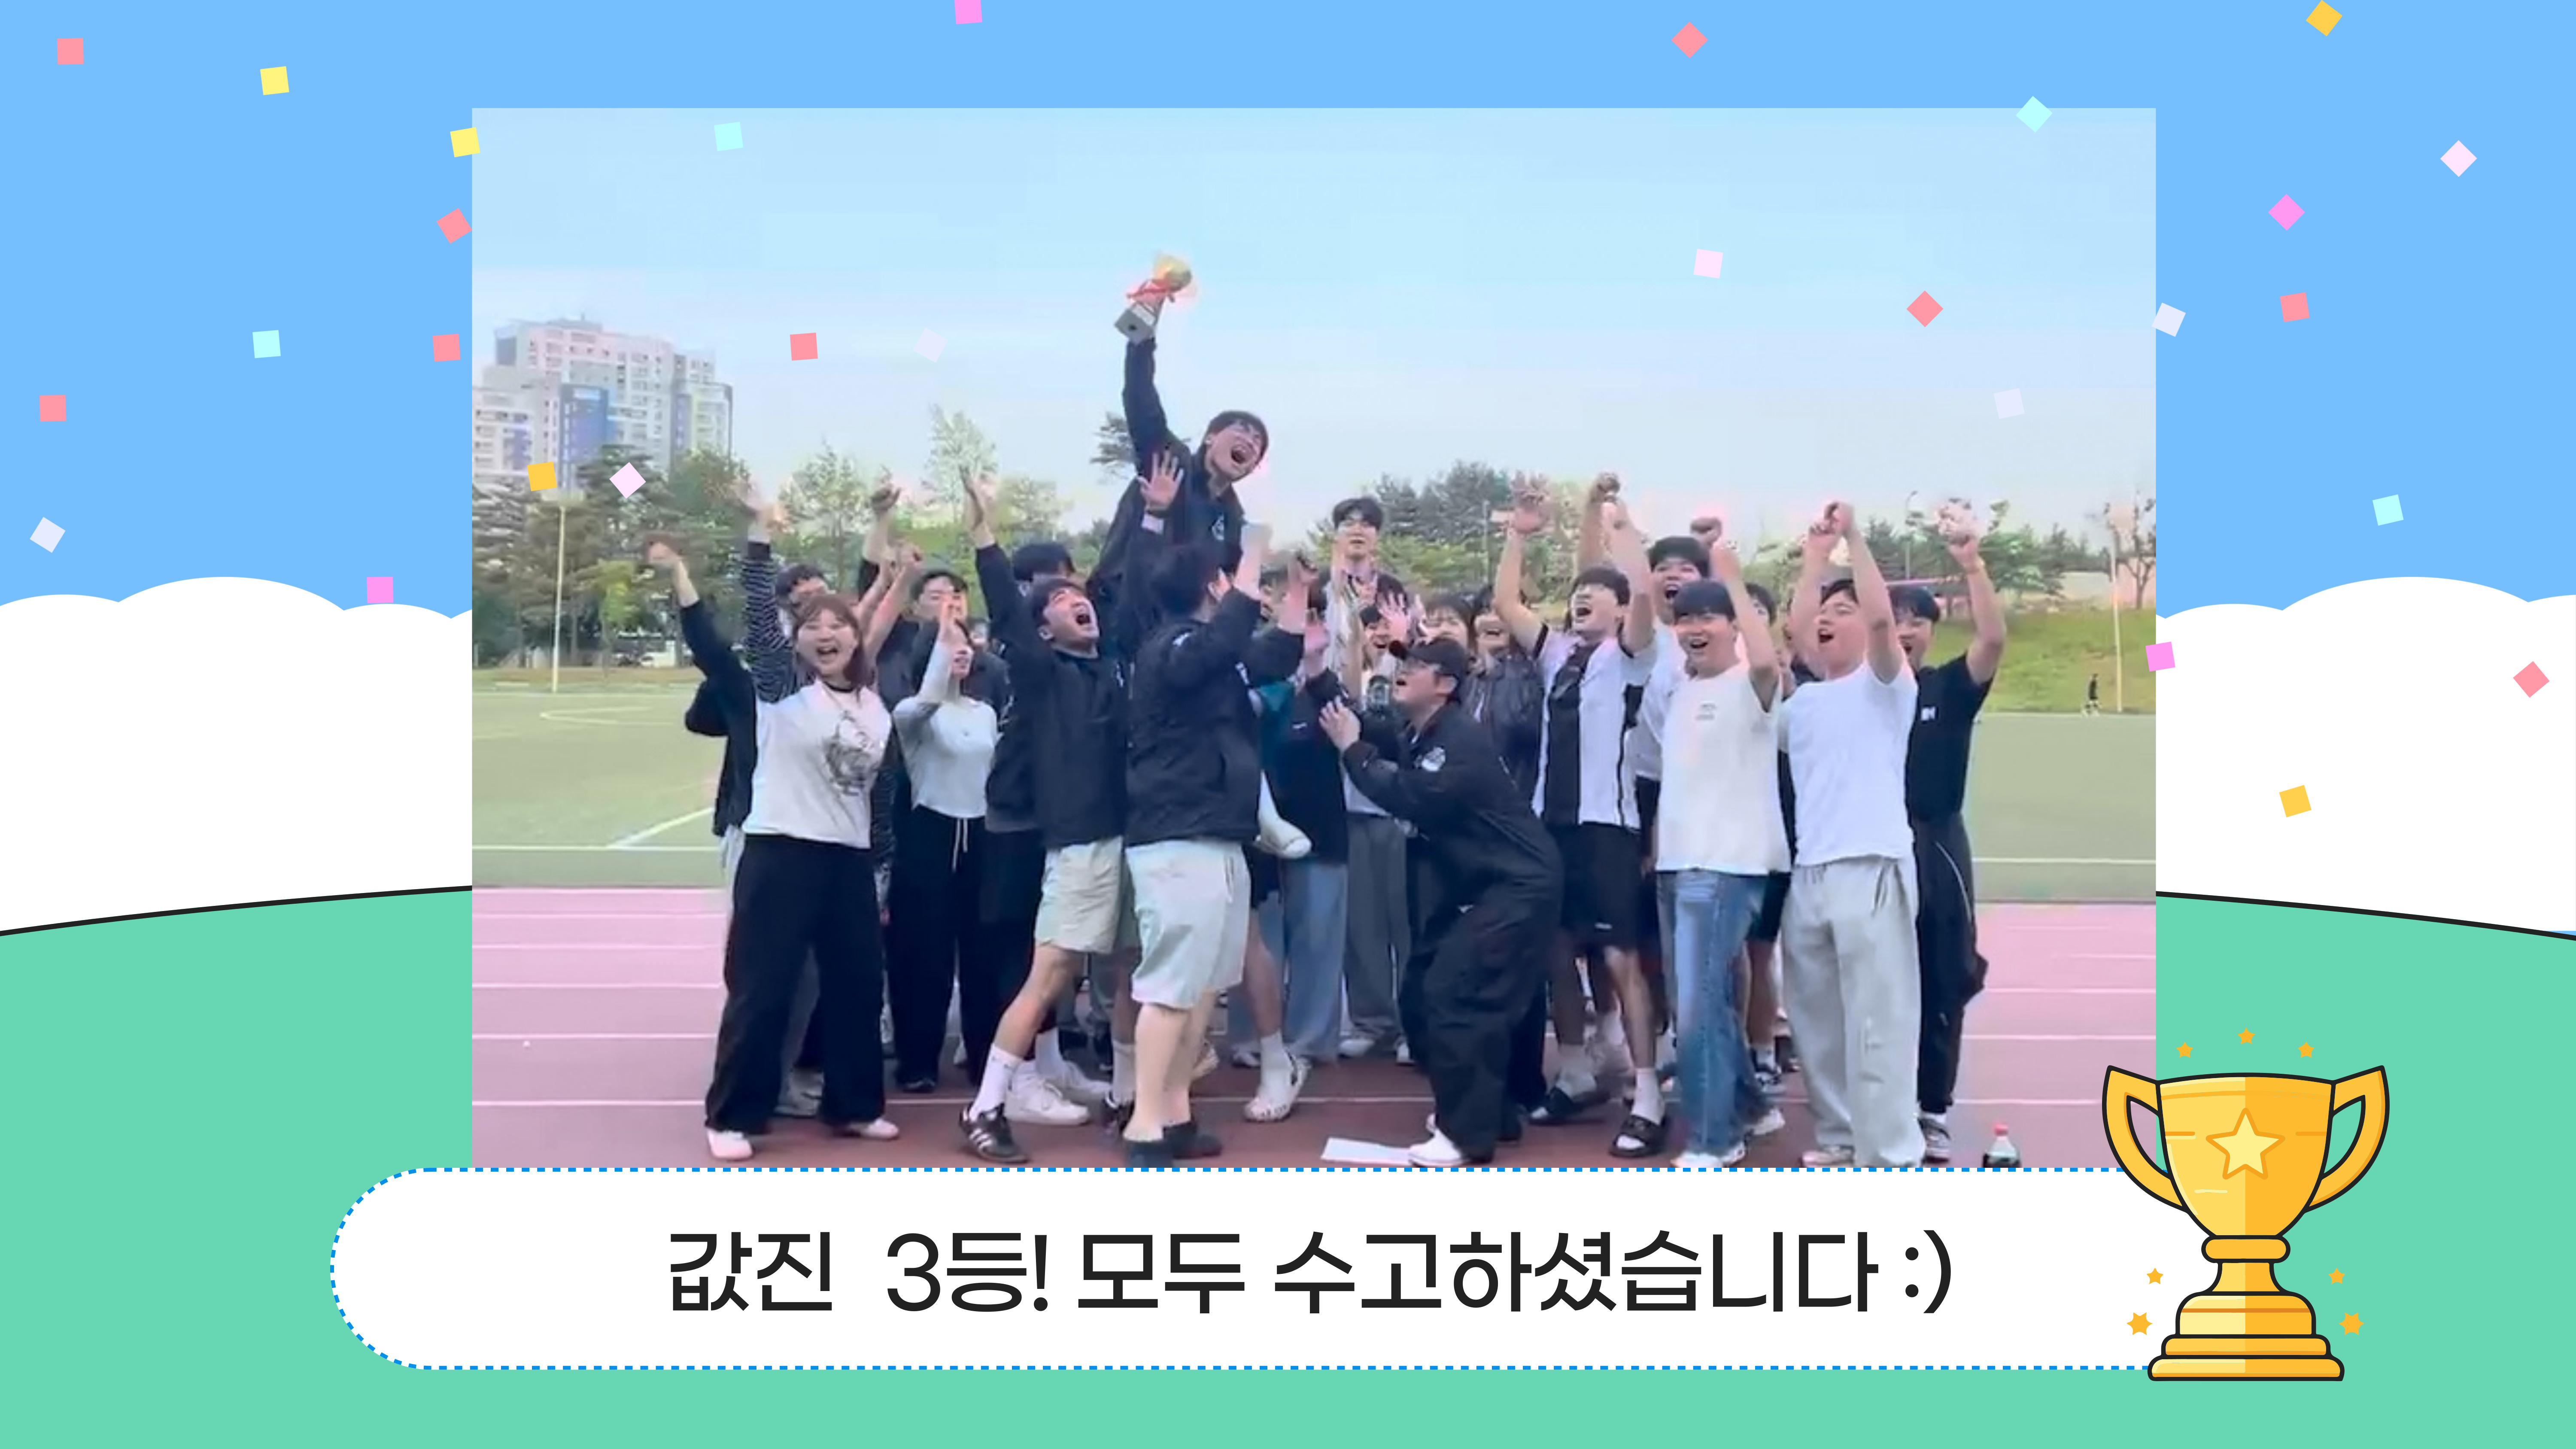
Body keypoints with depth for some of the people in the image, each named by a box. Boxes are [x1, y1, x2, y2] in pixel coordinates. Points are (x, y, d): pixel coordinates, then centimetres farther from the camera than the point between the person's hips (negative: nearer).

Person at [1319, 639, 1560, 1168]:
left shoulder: (1461, 740, -21)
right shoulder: (1419, 737, 8)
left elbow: (1414, 799, -28)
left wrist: (1354, 750, -20)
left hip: (1519, 883, -10)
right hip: (1477, 880, 10)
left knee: (1455, 995, -15)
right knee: (1424, 989, 9)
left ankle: (1466, 1133, -6)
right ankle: (1484, 1108, 23)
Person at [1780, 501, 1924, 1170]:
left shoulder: (1884, 685, 0)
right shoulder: (1801, 703, 18)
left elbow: (1882, 618, -12)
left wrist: (1853, 537, -12)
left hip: (1872, 868, -6)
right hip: (1808, 872, 6)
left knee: (1877, 1017, -7)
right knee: (1817, 1015, 10)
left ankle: (1891, 1153, -2)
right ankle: (1840, 1134, 21)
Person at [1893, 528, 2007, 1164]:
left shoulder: (1951, 687, 2)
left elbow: (1994, 638, -14)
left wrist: (1973, 566, -24)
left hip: (1937, 846, 0)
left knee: (1941, 982, 6)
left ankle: (1932, 1109, 18)